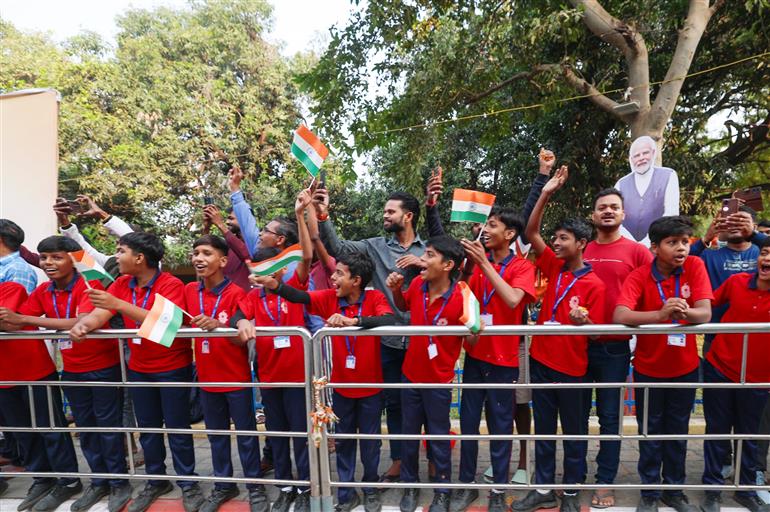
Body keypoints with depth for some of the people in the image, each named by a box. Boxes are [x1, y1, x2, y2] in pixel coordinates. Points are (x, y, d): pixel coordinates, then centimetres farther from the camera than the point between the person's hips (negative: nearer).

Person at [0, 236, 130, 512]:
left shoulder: (89, 285, -19)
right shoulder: (42, 292, 2)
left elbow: (81, 323, -33)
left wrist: (25, 319, -32)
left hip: (103, 366, -6)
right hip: (72, 370, 6)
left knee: (107, 425, 4)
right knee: (85, 426, 16)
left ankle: (119, 484, 20)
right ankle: (99, 482, 32)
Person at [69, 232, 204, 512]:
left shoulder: (171, 284, -19)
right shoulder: (121, 284, 1)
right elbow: (101, 312, -9)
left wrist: (119, 304, -36)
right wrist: (84, 323, -31)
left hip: (172, 368, -6)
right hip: (139, 368, 6)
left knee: (177, 428, 5)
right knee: (147, 428, 17)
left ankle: (188, 484, 22)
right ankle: (156, 481, 35)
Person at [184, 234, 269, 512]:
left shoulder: (236, 294, -15)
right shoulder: (189, 291, 0)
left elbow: (242, 340, -17)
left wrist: (218, 325, -33)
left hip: (236, 377, -5)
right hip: (207, 377, 5)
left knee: (246, 434, 8)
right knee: (216, 434, 18)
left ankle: (255, 487, 24)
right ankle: (223, 485, 35)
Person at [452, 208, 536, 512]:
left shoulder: (522, 267, -6)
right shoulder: (478, 263, 6)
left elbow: (513, 300, -25)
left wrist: (484, 263, -23)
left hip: (503, 358, -4)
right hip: (474, 354, 4)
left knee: (500, 426, 8)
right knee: (468, 422, 11)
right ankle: (467, 484, 27)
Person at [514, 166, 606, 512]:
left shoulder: (594, 284, -11)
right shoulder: (554, 268, 2)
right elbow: (531, 232, -4)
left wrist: (582, 320, -32)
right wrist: (546, 194, -11)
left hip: (571, 367, -4)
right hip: (540, 360, 5)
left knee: (573, 431, 13)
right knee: (543, 429, 15)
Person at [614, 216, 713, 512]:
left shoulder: (695, 267, -10)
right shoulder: (638, 277, -17)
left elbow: (705, 313, -18)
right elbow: (619, 316, -31)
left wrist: (684, 313, -41)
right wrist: (660, 314, -47)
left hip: (685, 367, 2)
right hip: (648, 369, -2)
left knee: (678, 433, 17)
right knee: (650, 434, 11)